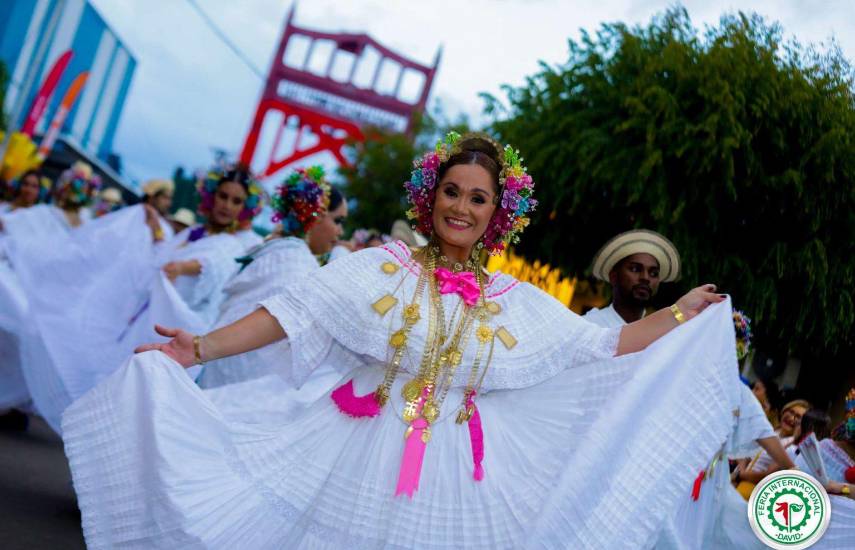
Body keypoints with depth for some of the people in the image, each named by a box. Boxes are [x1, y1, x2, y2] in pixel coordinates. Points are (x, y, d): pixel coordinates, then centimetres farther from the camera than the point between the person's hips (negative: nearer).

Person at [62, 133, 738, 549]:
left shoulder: (519, 302, 4)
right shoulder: (385, 267, -2)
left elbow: (607, 349, 9)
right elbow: (291, 312, -9)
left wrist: (682, 314, 7)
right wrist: (202, 347, -17)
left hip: (456, 480, 2)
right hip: (358, 465, -2)